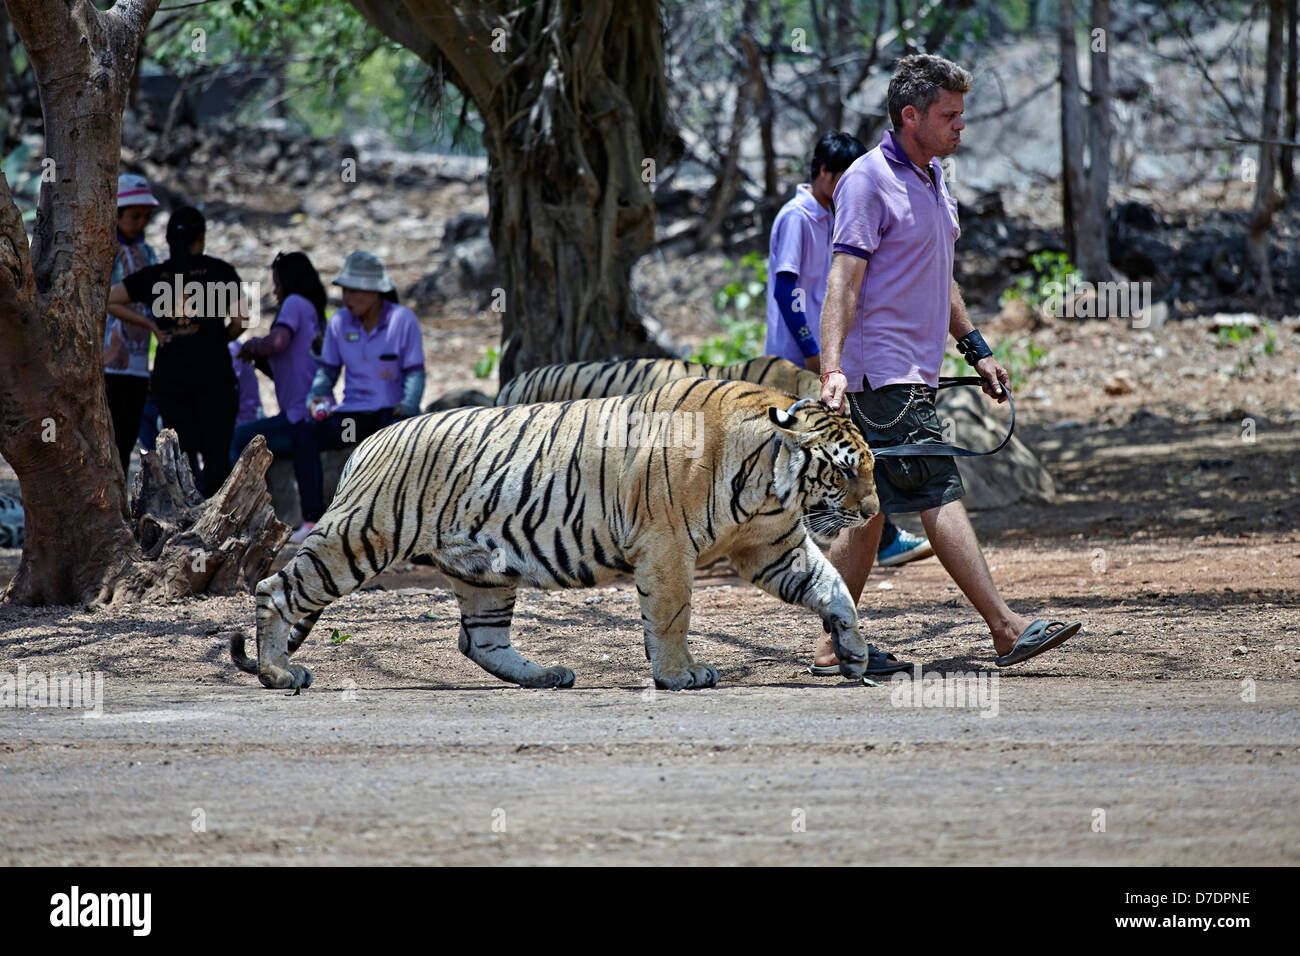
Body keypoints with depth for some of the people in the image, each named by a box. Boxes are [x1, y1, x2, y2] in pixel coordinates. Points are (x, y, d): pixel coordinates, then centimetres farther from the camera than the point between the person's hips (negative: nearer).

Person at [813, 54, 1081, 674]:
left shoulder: (931, 178, 17)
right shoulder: (868, 182, -12)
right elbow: (843, 282, -18)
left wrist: (975, 349, 25)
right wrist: (833, 369, -26)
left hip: (914, 375, 10)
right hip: (884, 372, -10)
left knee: (871, 508, 9)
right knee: (940, 496, -12)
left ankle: (833, 643, 12)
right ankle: (1007, 631, -16)